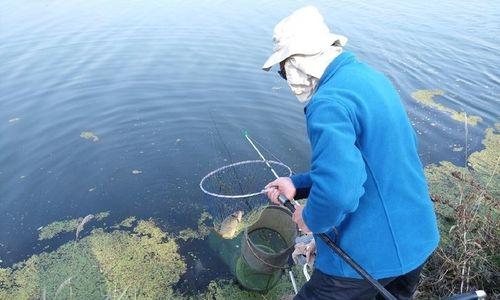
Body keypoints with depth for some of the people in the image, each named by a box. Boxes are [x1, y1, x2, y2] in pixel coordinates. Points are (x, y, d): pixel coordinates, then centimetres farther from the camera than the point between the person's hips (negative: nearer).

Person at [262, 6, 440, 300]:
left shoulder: (329, 103, -26)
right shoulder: (373, 77, 5)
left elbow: (338, 192, -36)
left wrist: (310, 218, -14)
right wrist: (298, 185, 6)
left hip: (369, 256, -9)